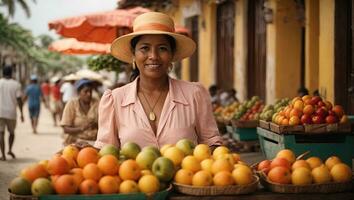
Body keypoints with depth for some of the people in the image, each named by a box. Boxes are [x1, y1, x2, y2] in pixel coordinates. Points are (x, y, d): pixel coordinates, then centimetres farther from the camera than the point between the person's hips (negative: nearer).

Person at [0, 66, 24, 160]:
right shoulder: (16, 84, -2)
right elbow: (19, 99, -5)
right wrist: (21, 113, 0)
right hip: (11, 112, 0)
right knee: (11, 132, 20)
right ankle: (10, 149, 8)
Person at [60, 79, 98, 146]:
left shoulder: (96, 103, 2)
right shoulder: (72, 104, -5)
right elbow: (66, 129, -8)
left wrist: (96, 125, -20)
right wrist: (81, 128, -24)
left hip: (93, 141, 2)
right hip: (75, 141, -2)